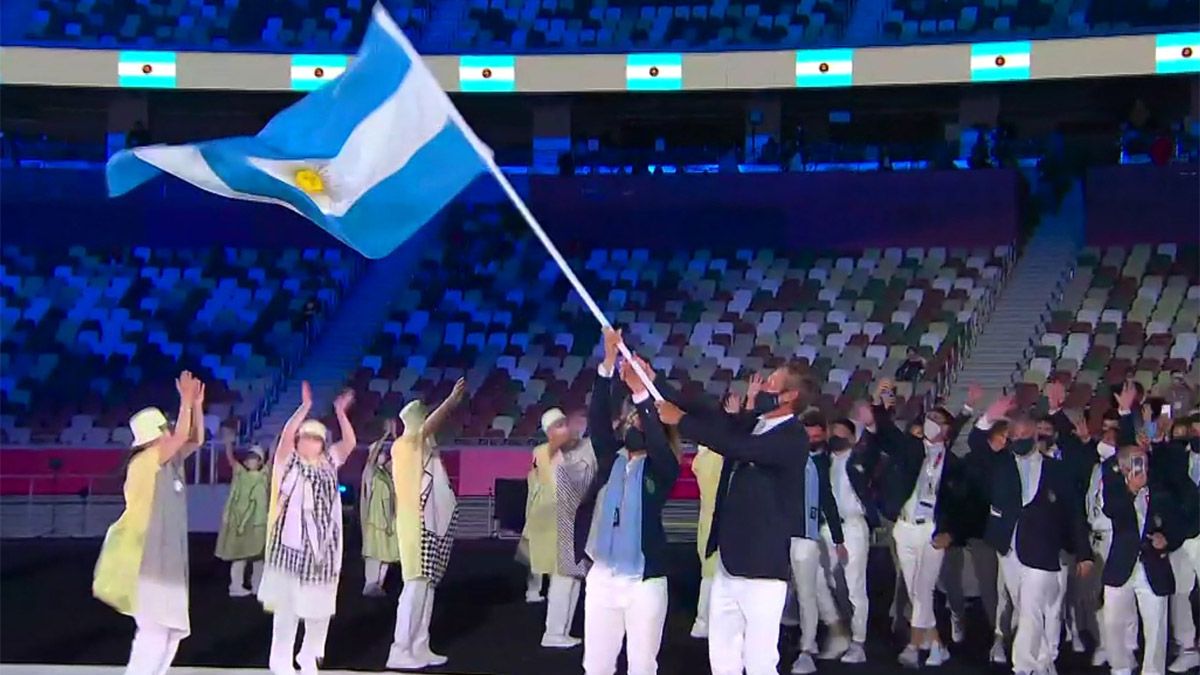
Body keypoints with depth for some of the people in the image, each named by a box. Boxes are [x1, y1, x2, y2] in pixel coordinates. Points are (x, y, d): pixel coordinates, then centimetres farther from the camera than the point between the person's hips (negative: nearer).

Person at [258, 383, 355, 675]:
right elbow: (285, 436, -16)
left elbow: (350, 443, 2)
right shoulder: (289, 461, 2)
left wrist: (340, 413, -8)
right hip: (292, 542, -4)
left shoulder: (329, 462, 12)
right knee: (287, 603, -4)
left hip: (323, 544, 4)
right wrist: (305, 407, -19)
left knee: (319, 604, 8)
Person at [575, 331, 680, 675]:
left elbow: (656, 439, -20)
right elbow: (598, 418, -4)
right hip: (602, 577, 3)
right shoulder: (611, 458, 9)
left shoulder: (662, 468, 1)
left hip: (644, 582, -3)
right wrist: (608, 365, -14)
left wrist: (641, 393, -30)